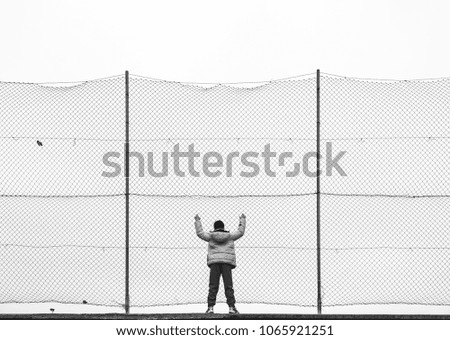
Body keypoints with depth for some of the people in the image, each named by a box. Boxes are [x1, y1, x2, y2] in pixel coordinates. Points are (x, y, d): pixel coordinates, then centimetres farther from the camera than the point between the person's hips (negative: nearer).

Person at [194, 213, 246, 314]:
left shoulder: (210, 236, 6)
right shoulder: (230, 236, 7)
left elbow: (200, 233, 18)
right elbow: (240, 232, 20)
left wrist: (197, 221, 30)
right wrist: (242, 220, 32)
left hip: (214, 262, 0)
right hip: (227, 262, 0)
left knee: (213, 287, 0)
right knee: (228, 286, 0)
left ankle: (210, 307, -6)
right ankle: (231, 307, -6)